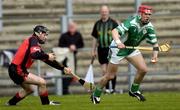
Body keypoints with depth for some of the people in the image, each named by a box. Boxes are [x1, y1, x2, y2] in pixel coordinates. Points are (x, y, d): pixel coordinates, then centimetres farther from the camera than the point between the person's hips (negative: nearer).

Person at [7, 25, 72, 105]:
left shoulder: (36, 44, 17)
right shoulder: (33, 40, -10)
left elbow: (48, 60, 19)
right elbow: (34, 55, -29)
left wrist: (63, 68, 16)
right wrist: (47, 56, -15)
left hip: (14, 70, 10)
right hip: (18, 71, -10)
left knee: (29, 90, 29)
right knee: (42, 82, -12)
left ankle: (11, 103, 37)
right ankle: (46, 103, 3)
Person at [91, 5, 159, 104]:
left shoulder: (149, 27, -11)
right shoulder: (132, 22, -30)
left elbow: (154, 42, -3)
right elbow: (115, 31, -38)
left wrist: (155, 54, -22)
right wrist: (118, 42, -57)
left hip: (132, 49, 6)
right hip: (118, 48, -6)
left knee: (143, 69, -9)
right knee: (110, 76, -1)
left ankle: (134, 90, 14)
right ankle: (96, 95, 19)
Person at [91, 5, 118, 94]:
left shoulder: (113, 23, -1)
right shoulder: (97, 24, 11)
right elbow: (95, 38, 16)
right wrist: (93, 50, 13)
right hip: (101, 49, 3)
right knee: (104, 70, -3)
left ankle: (113, 88, 9)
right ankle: (107, 88, 4)